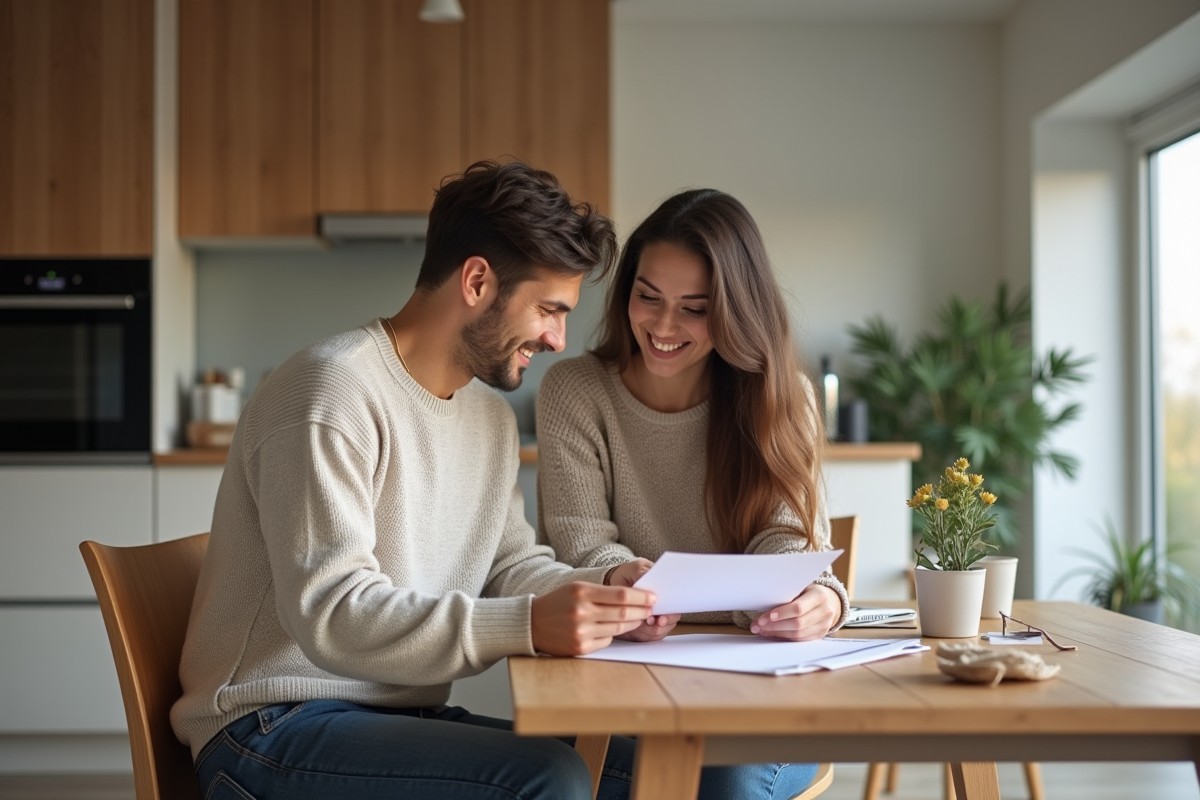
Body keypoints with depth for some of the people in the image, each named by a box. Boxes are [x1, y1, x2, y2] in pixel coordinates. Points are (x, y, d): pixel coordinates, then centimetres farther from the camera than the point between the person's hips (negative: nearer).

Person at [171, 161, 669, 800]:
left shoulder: (491, 417, 14)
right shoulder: (335, 389, -17)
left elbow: (510, 565, 11)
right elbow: (330, 613, -25)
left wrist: (603, 586, -10)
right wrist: (527, 625, -34)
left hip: (403, 717, 9)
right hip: (275, 727, -8)